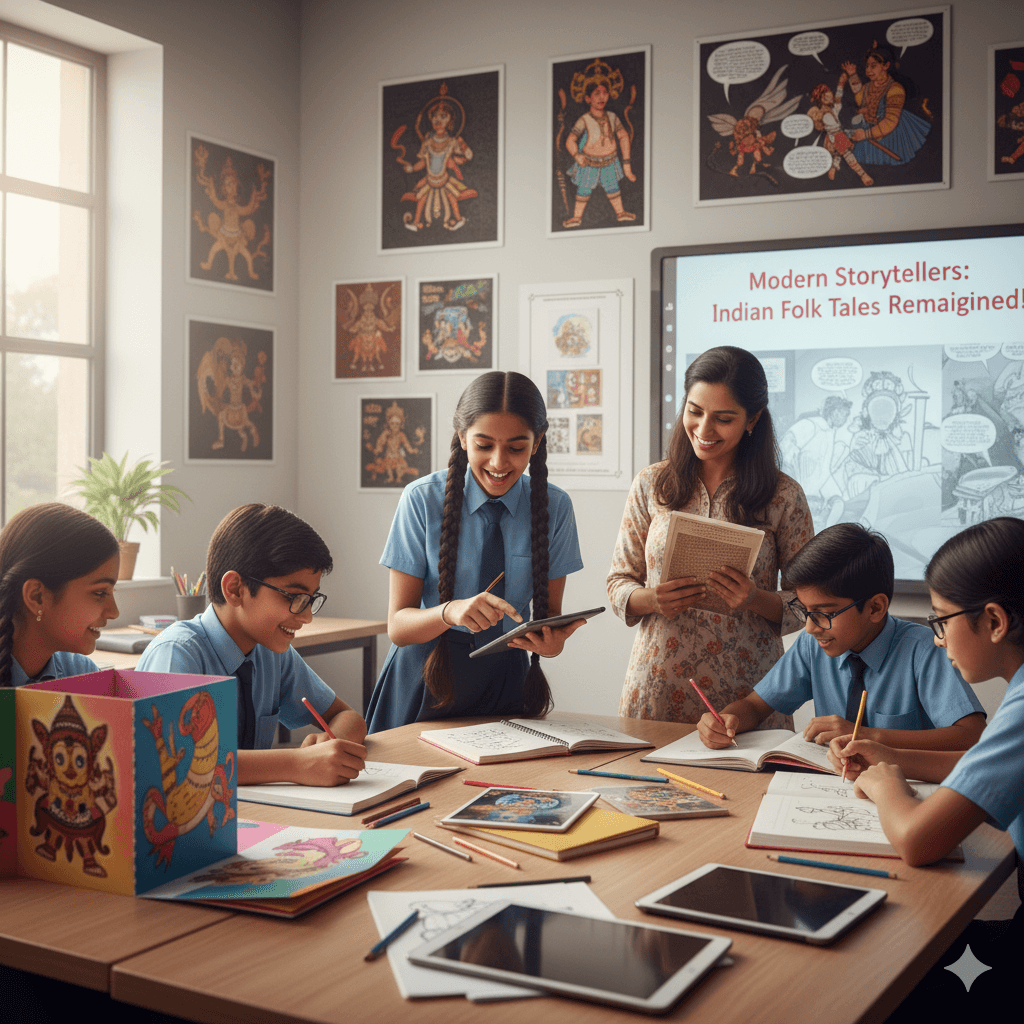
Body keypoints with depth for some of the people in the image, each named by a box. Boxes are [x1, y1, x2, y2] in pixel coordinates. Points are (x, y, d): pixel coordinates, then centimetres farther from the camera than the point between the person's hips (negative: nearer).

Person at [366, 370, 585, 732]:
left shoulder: (554, 506, 0)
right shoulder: (422, 499, -7)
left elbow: (550, 610, 6)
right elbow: (398, 626, -8)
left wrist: (552, 641, -18)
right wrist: (450, 612, -29)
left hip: (506, 681, 2)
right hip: (428, 677, -1)